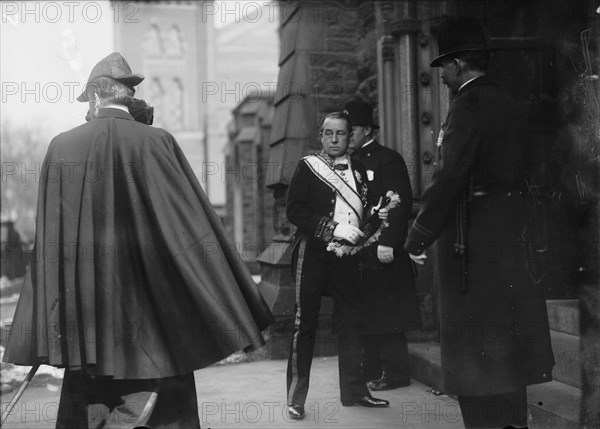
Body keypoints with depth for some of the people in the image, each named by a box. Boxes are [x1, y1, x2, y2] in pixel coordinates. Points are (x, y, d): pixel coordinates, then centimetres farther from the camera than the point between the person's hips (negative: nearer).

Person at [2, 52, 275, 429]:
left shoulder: (62, 147, -2)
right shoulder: (157, 143, -8)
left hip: (83, 299, 3)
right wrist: (237, 312, -2)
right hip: (151, 296, -2)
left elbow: (50, 237, 3)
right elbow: (195, 223, -9)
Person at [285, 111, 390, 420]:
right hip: (313, 253, -4)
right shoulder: (307, 167, 0)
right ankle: (295, 397, 5)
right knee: (305, 323, -1)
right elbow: (294, 210, -10)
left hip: (348, 255, 4)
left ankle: (353, 390, 21)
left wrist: (377, 216, -1)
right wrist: (333, 228, -17)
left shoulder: (359, 171, 13)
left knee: (353, 321, 8)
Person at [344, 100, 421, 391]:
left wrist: (388, 243, -20)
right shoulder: (351, 163, 17)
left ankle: (395, 373, 6)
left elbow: (401, 204, -14)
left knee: (386, 312, -3)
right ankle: (371, 370, 20)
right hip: (357, 252, 8)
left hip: (381, 250, -8)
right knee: (364, 315, 11)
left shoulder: (388, 160, -6)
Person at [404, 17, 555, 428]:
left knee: (475, 339, -1)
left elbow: (450, 177, -21)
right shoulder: (506, 102, 12)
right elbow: (518, 169, 14)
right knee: (507, 333, 17)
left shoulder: (469, 105, -14)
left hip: (477, 237, -9)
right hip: (512, 229, 9)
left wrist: (419, 237, -16)